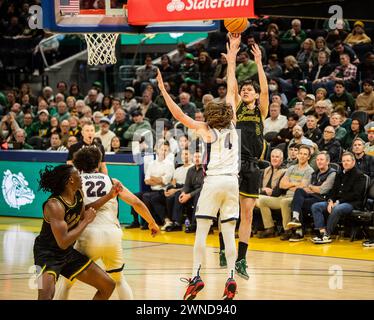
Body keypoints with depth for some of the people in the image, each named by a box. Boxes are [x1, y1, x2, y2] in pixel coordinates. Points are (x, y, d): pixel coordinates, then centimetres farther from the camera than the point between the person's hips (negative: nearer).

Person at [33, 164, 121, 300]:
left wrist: (108, 197, 13)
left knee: (108, 286, 10)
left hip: (68, 253, 9)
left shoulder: (78, 194, -3)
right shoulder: (54, 205, -28)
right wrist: (86, 221, -24)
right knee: (46, 295, -35)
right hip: (48, 254, -9)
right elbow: (63, 242, -33)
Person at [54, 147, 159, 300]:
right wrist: (152, 223, 28)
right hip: (112, 234, 2)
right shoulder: (111, 181, 16)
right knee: (119, 280, 24)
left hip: (89, 235, -2)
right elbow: (137, 203, 15)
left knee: (67, 281, 15)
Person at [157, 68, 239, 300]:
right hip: (232, 182, 3)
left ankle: (196, 277, -8)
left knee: (201, 232, 0)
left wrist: (163, 90, 6)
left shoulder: (206, 130, 5)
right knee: (229, 233, 2)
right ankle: (231, 279, -8)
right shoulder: (232, 127, 14)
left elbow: (179, 115, 1)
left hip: (213, 181, -3)